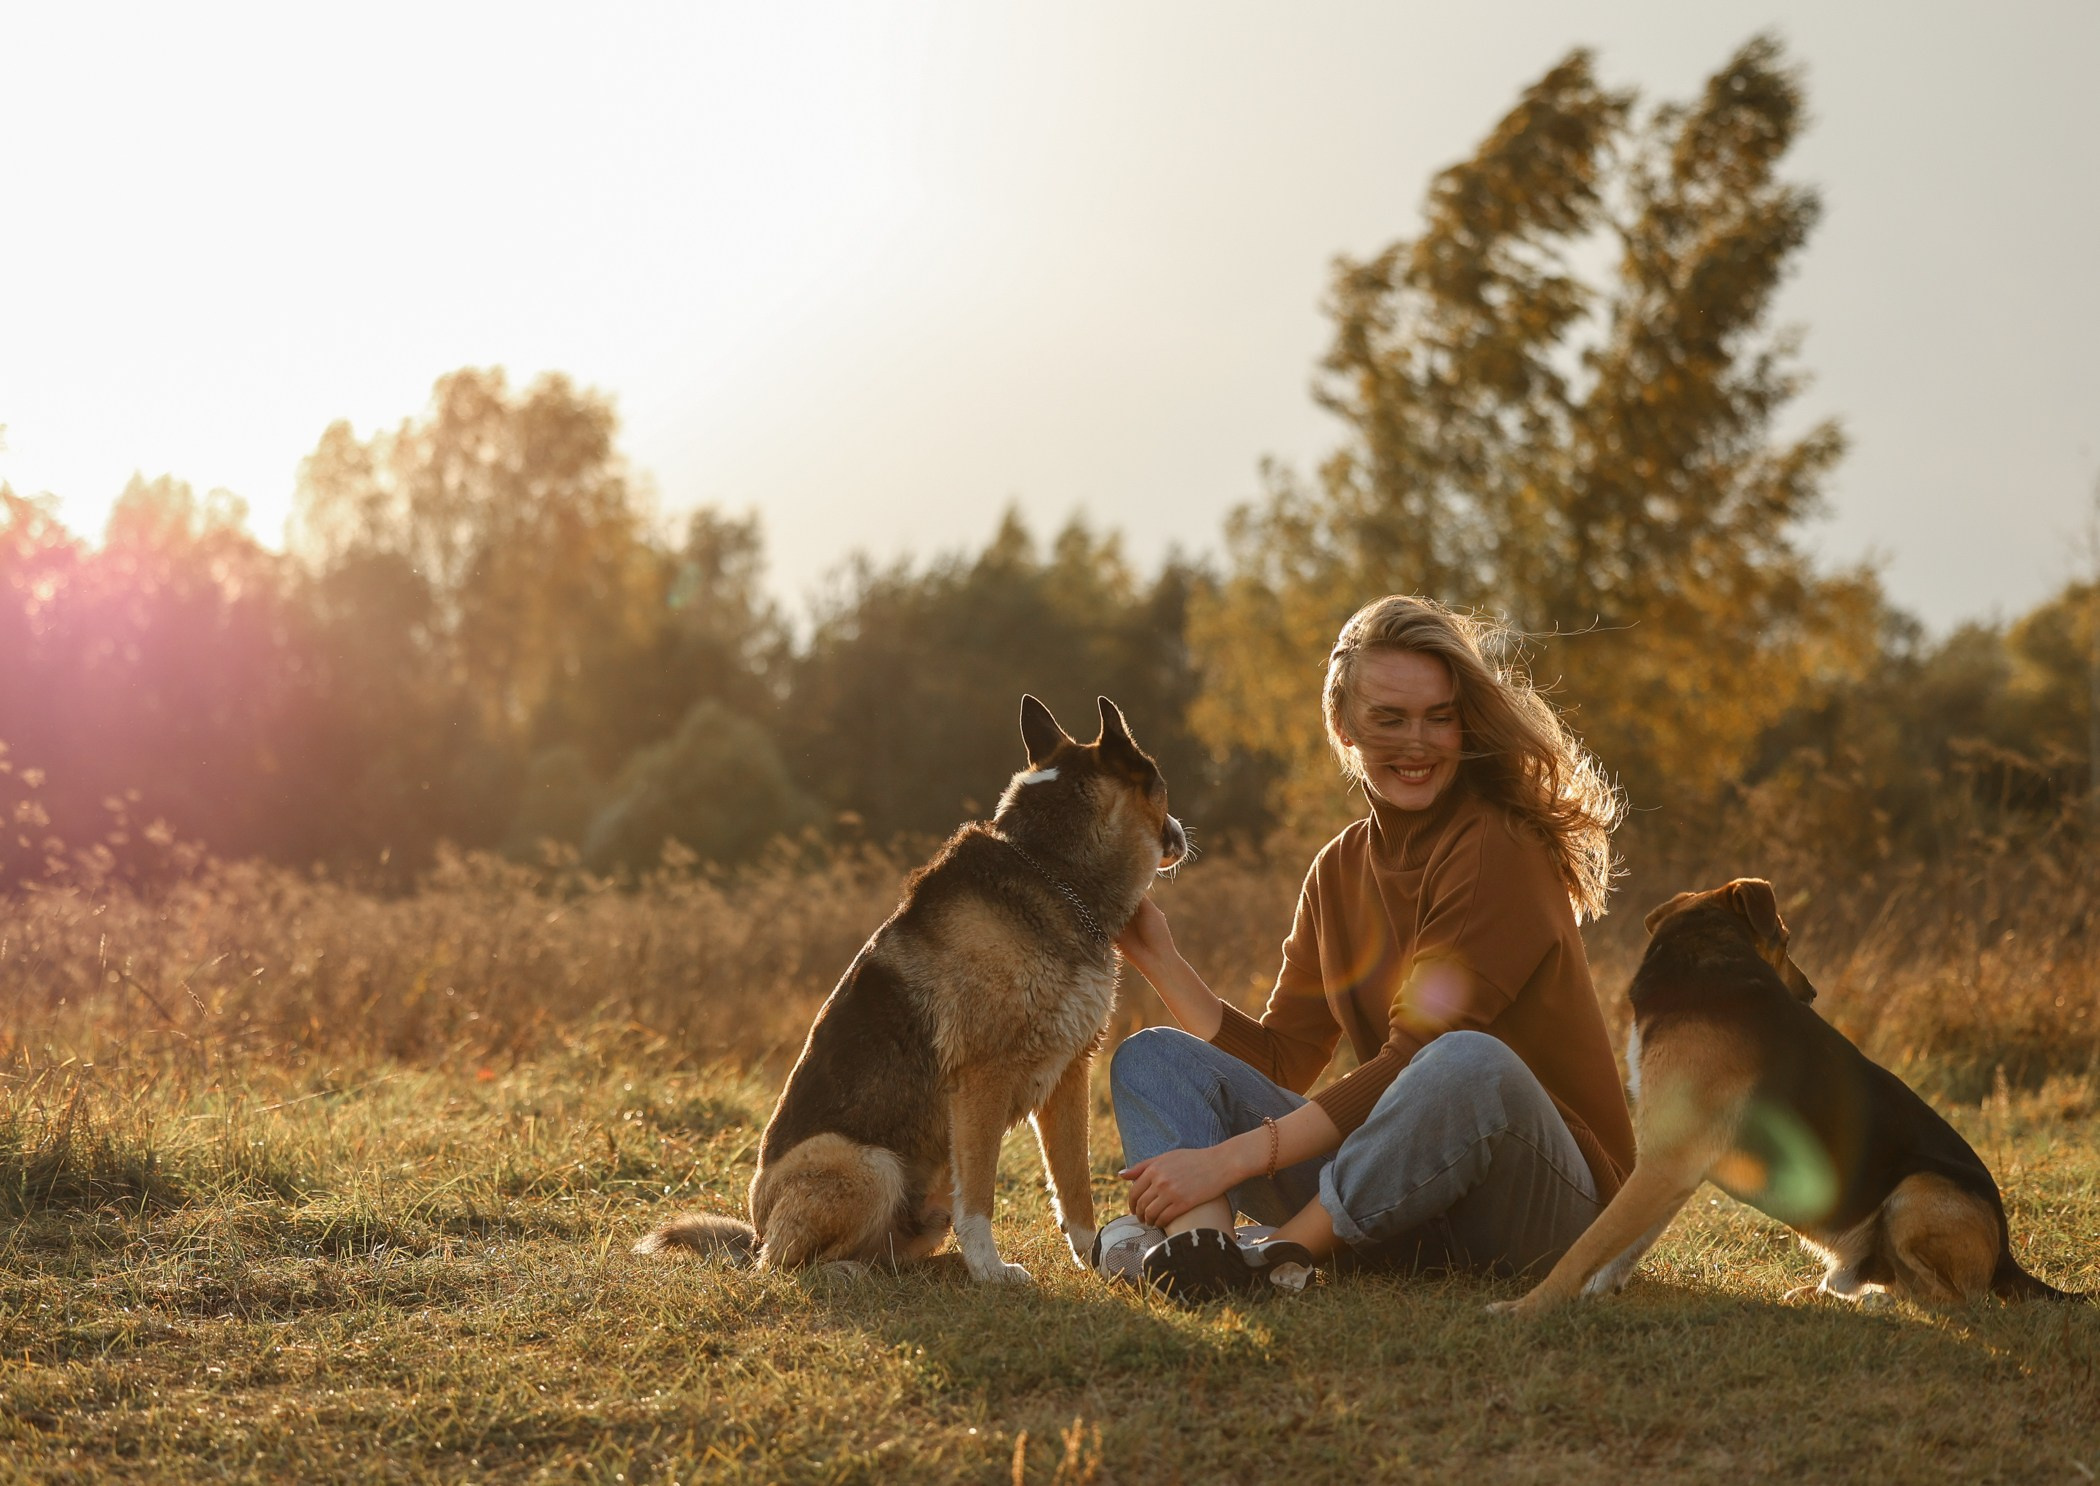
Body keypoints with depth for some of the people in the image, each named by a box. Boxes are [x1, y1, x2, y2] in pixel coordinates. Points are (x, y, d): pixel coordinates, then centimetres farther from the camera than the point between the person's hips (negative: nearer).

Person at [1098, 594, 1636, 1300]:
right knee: (1152, 1056, -3)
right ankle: (1198, 1244, -34)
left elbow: (1412, 1063, -19)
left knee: (1469, 1064, -39)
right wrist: (1159, 959, 0)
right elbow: (1279, 1062, 11)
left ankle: (1273, 1253, -26)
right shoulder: (1338, 870, 12)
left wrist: (1231, 1158, -23)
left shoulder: (1498, 850, -12)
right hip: (1399, 1199, 7)